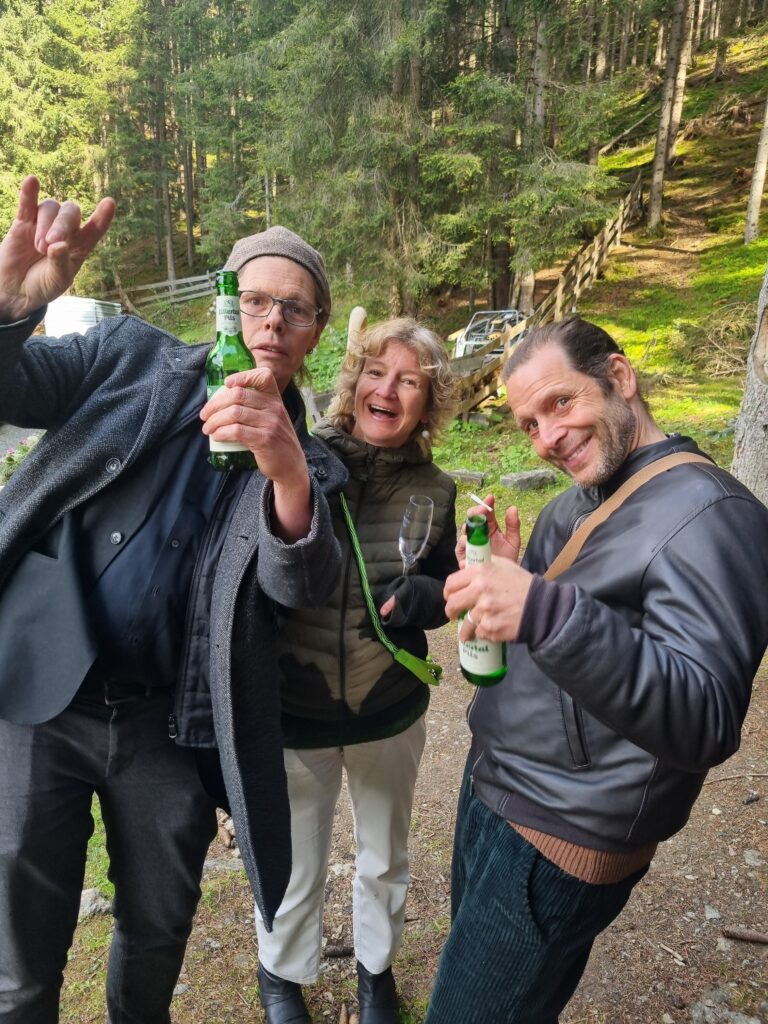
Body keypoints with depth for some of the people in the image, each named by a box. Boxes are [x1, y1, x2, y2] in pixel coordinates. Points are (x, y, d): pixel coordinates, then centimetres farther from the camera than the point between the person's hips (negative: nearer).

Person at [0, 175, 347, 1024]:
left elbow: (298, 586, -14)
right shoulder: (132, 356, 3)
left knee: (156, 939, 20)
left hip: (171, 727, 2)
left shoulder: (308, 461, 2)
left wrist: (288, 472, -35)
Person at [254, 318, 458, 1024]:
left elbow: (447, 588, 4)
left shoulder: (435, 491, -6)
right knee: (295, 866, 20)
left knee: (385, 857, 26)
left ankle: (377, 965, 57)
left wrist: (416, 597, -17)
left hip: (391, 714, 3)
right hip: (292, 714, -2)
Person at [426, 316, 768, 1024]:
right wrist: (503, 575, -9)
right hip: (493, 787, 8)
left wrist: (546, 611, -44)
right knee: (472, 966, 27)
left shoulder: (705, 512, -22)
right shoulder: (573, 504, 6)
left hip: (558, 844, -8)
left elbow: (706, 722, -32)